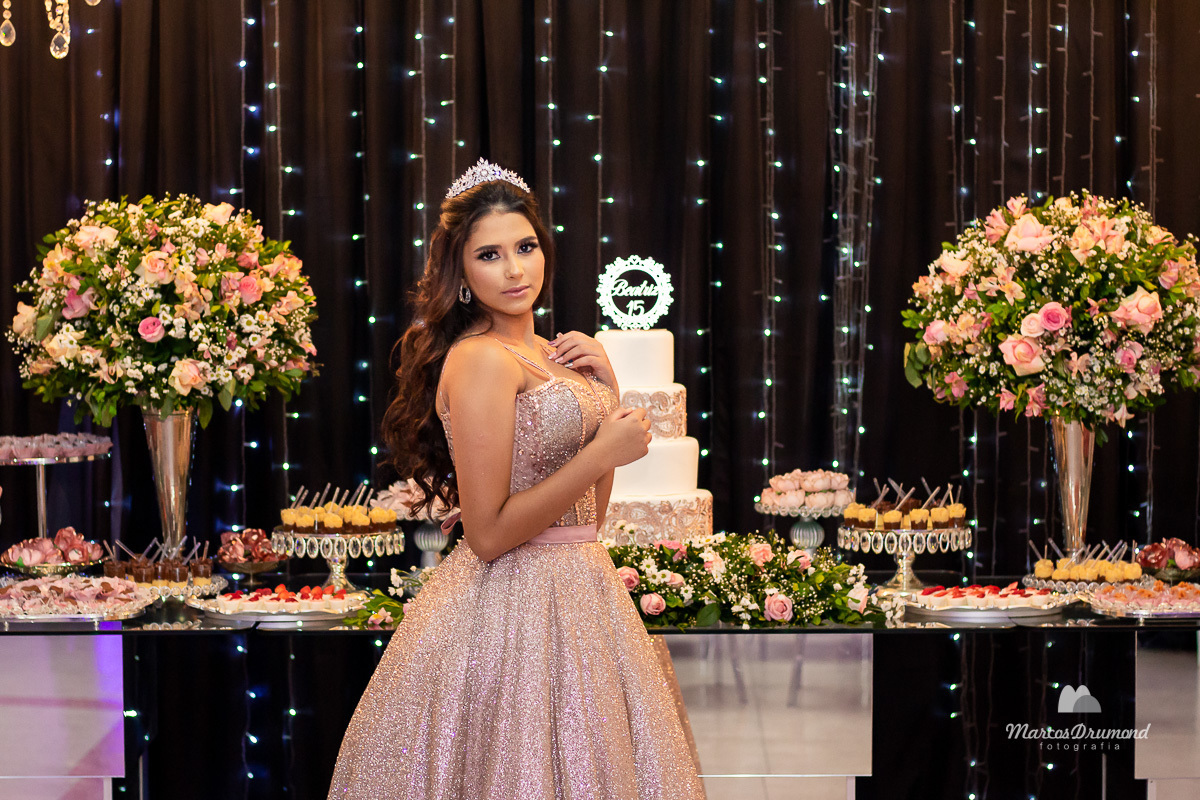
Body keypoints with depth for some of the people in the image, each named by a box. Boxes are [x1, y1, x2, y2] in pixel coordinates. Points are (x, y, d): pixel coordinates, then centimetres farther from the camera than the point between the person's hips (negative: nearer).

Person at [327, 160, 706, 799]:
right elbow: (488, 534, -20)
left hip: (574, 590, 9)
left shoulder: (546, 354, 10)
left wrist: (606, 386, 6)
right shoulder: (481, 359, -16)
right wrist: (604, 452, -17)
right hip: (514, 606, -9)